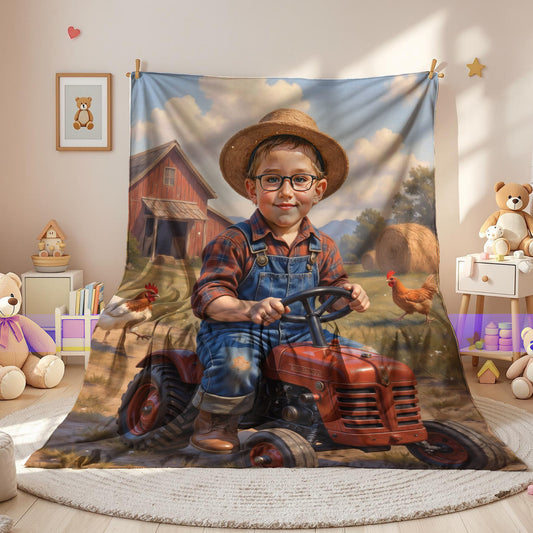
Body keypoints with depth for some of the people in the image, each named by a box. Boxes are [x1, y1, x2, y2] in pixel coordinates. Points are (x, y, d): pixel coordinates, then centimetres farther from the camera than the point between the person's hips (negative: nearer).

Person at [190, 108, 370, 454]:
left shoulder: (322, 247, 5)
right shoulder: (234, 243, -12)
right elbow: (208, 296, -17)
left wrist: (347, 294, -9)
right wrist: (250, 308, -35)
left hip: (298, 334, 5)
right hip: (238, 330, -5)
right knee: (236, 364, -37)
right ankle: (217, 421, -4)